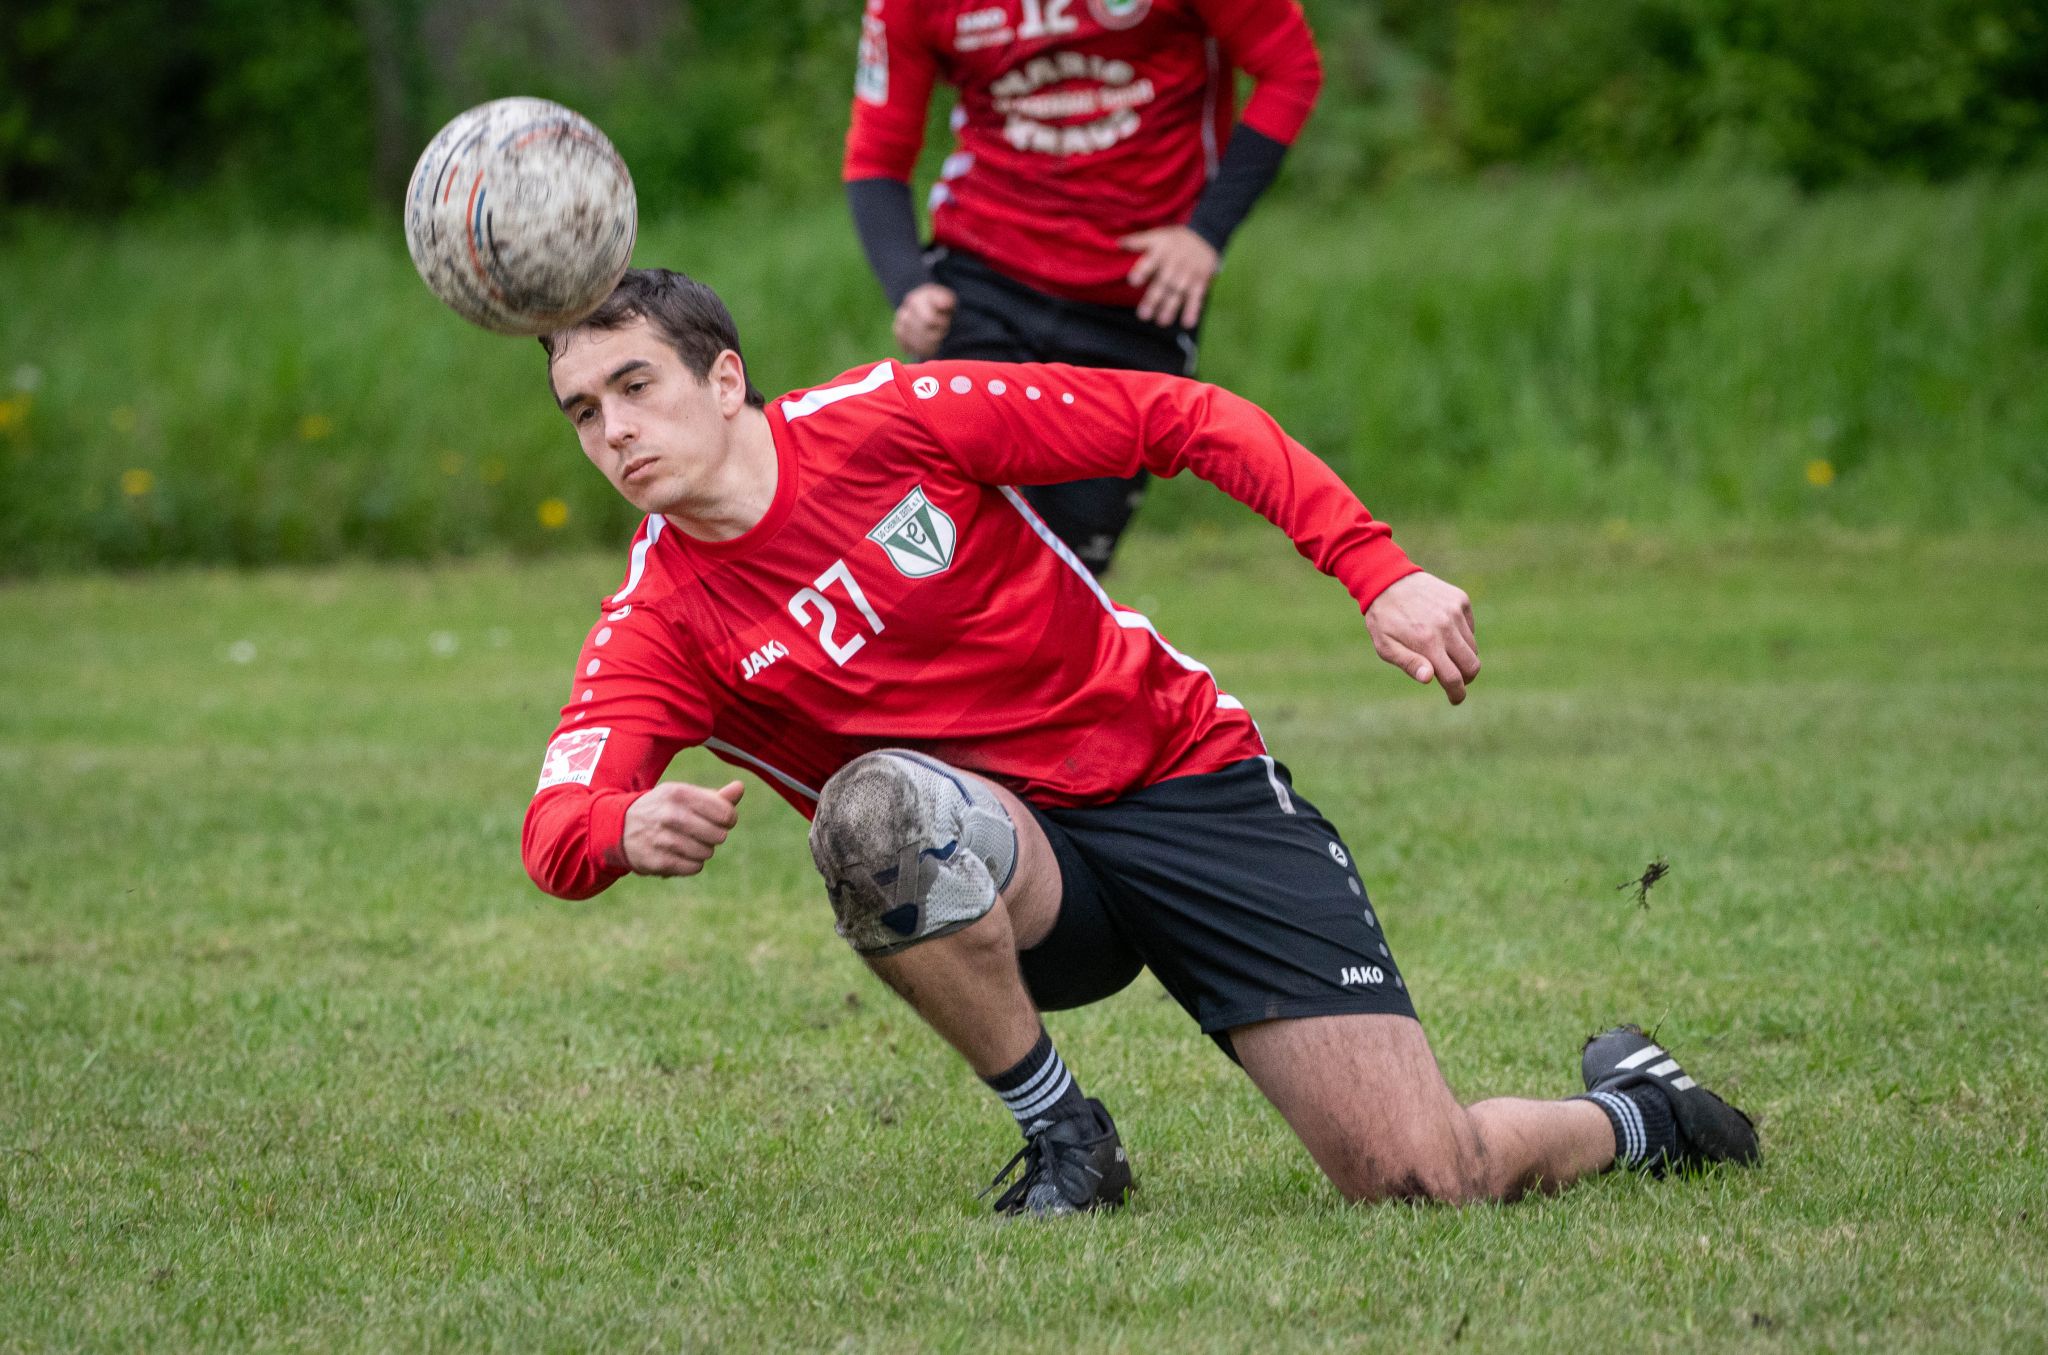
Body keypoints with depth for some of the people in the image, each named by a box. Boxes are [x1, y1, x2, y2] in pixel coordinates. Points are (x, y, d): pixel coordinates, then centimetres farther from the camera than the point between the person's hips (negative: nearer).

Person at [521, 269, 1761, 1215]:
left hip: (1188, 781, -1)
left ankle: (1634, 1112, 22)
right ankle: (1066, 1139, -14)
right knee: (873, 806, -35)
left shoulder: (885, 420, -11)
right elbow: (556, 833, -19)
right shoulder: (661, 627, -6)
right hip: (1006, 868, 2)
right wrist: (632, 827, -43)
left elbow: (1183, 422, -6)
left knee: (1424, 1178, -14)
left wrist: (1380, 573, -15)